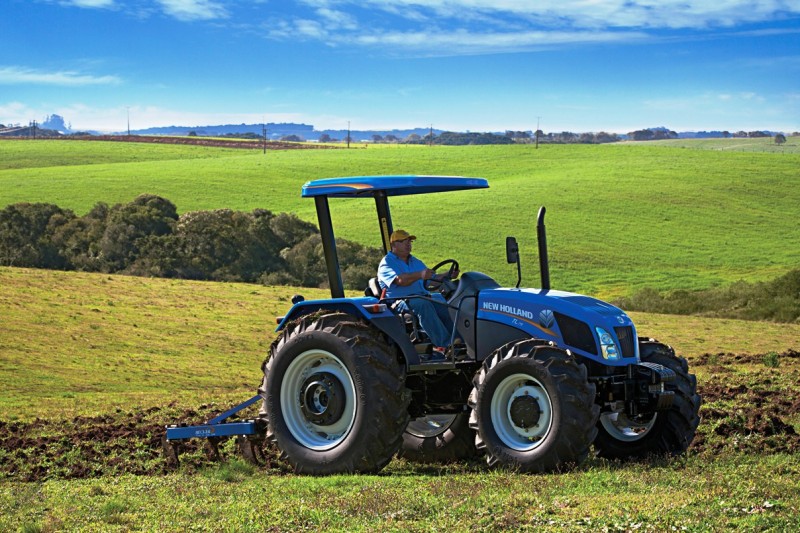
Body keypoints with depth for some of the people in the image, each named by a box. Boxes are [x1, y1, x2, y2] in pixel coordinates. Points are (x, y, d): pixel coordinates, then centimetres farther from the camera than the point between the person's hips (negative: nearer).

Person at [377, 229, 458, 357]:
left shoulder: (415, 262, 26)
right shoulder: (387, 263, 1)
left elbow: (432, 277, 22)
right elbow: (400, 280, -19)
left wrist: (447, 275, 1)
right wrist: (420, 275, -35)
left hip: (422, 297, 7)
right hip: (399, 302, -7)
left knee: (444, 300, -22)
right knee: (422, 304, -37)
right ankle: (443, 344, -43)